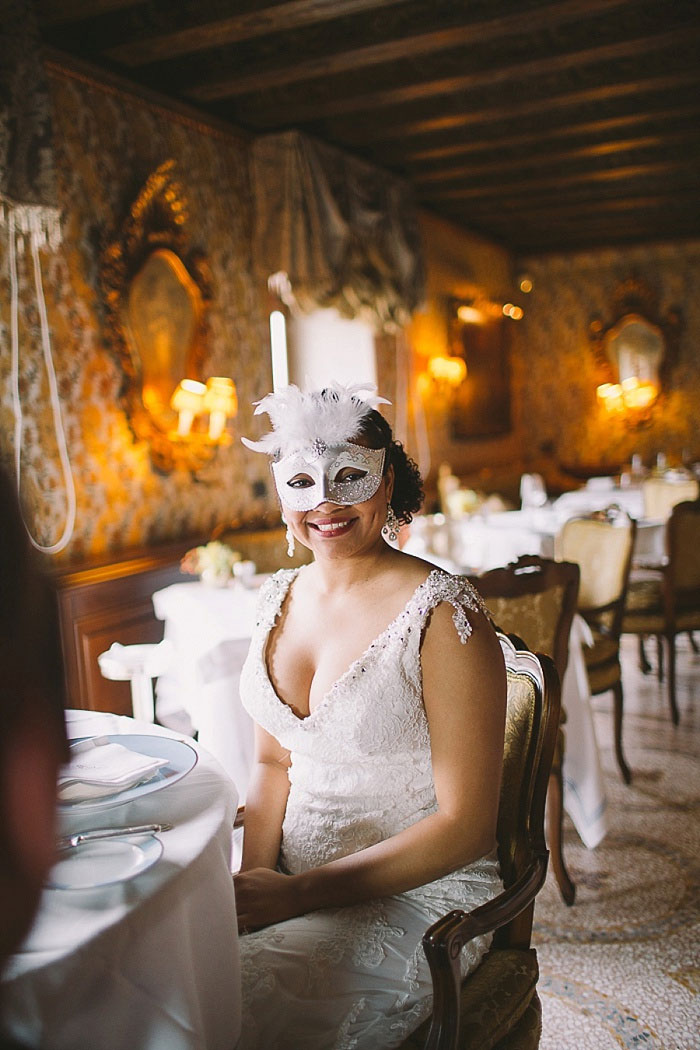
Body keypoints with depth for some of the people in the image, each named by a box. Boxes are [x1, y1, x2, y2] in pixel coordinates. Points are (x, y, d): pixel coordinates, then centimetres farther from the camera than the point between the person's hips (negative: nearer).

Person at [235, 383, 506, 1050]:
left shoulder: (442, 614, -17)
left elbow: (465, 826, -15)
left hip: (416, 893, -5)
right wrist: (249, 879, -6)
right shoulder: (281, 598, 4)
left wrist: (299, 893, -19)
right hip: (289, 877, 6)